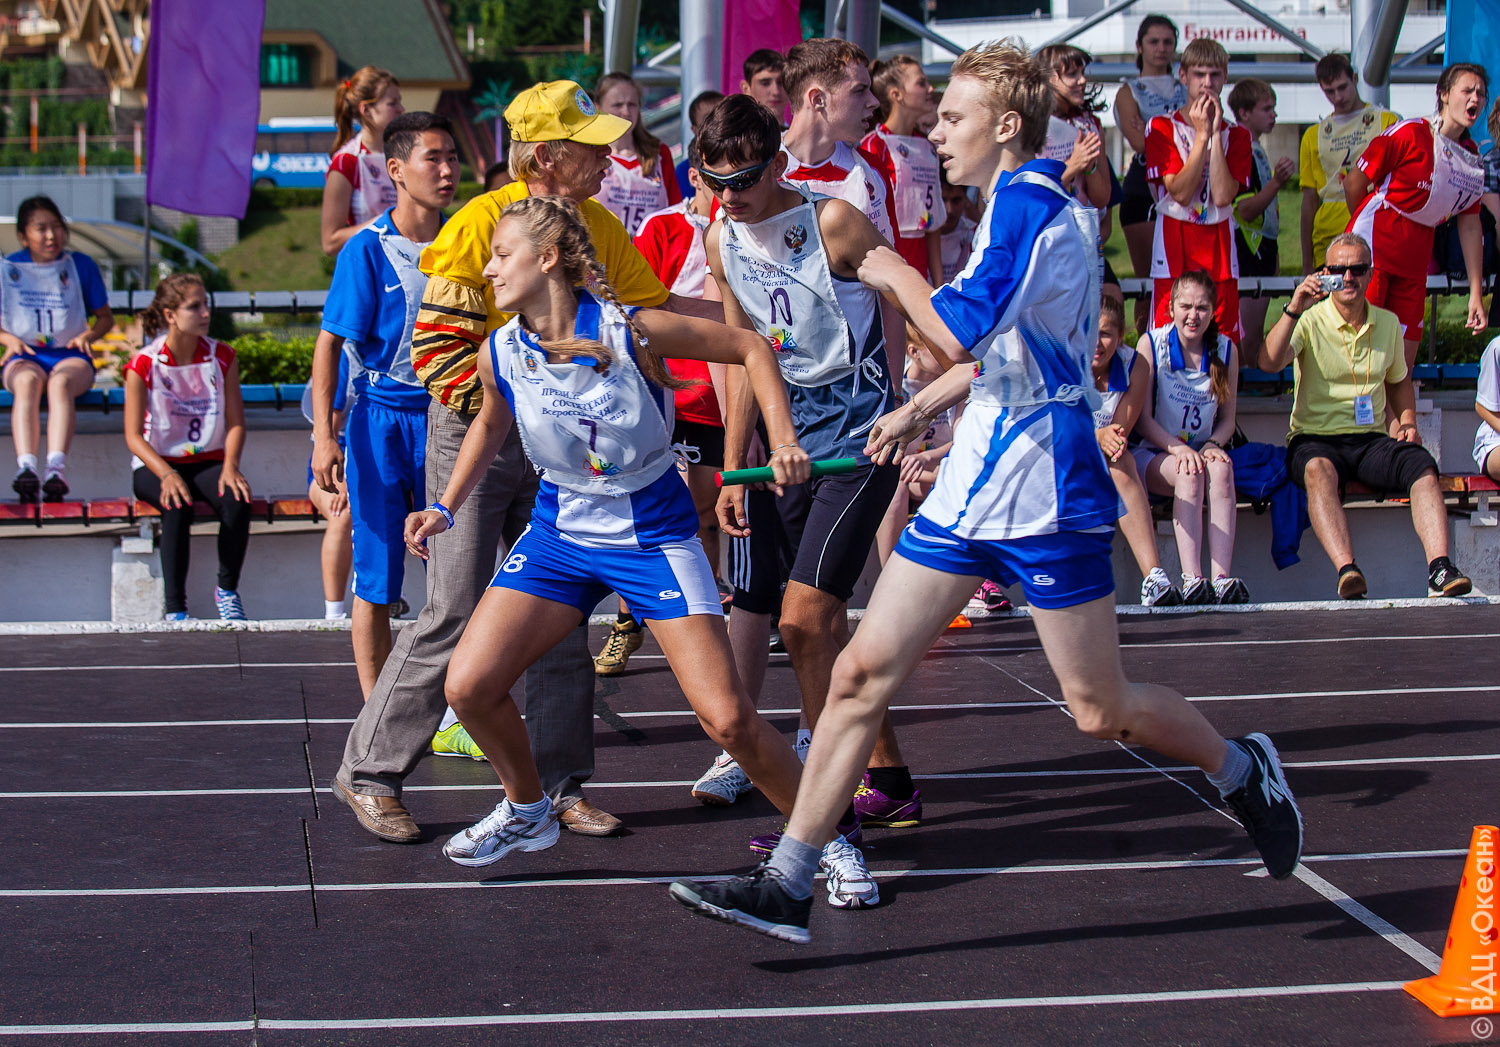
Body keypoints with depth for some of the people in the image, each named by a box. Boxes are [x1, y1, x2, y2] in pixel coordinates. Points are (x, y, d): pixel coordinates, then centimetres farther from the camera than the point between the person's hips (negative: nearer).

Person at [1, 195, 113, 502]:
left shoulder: (81, 265, 10)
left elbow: (105, 317, 15)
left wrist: (87, 336, -6)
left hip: (71, 355, 0)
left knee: (60, 382, -36)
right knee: (27, 381, -36)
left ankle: (56, 468, -54)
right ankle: (26, 468, -54)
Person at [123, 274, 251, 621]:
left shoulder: (221, 357, 3)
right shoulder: (143, 365, -7)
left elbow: (235, 422, 1)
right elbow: (133, 436, -9)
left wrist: (230, 467, -18)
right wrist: (166, 475, -26)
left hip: (209, 461, 2)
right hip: (156, 465, -2)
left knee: (237, 500, -29)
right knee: (177, 507, -34)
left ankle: (227, 590, -8)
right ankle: (175, 608, -27)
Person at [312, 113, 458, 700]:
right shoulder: (368, 249, -8)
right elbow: (330, 343, -7)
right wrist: (323, 435, -14)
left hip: (448, 418, 4)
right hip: (382, 417, -3)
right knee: (377, 576, 3)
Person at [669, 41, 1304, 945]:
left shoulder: (1030, 202, -16)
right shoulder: (1021, 203, 15)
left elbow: (960, 328, -26)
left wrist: (896, 274, -9)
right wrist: (921, 409, 26)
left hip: (1043, 491, -9)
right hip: (972, 485, 9)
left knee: (1101, 709, 1)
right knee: (863, 672, 0)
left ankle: (1246, 771, 30)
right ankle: (787, 887, 1)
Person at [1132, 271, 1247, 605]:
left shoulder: (1226, 350, 5)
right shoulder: (1152, 344, -4)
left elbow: (1227, 419, 9)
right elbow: (1142, 418, -6)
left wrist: (1212, 445, -13)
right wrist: (1178, 448, -21)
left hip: (1204, 450, 2)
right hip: (1156, 454, -2)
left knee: (1220, 469, -33)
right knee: (1189, 473, -36)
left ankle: (1222, 578, -45)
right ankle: (1191, 580, -47)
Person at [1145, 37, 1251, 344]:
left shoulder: (1236, 135, 9)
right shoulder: (1162, 128, 3)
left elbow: (1223, 196, -9)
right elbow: (1180, 192, -11)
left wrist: (1216, 133, -9)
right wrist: (1202, 134, -11)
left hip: (1219, 249, 2)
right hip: (1174, 249, -2)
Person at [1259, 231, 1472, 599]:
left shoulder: (1388, 323, 14)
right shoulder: (1310, 321, -1)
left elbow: (1399, 380, 31)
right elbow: (1269, 362, -19)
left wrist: (1407, 422, 13)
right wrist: (1294, 309, -28)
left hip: (1371, 440, 4)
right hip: (1315, 439, -4)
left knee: (1421, 465, -27)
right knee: (1319, 469, -39)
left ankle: (1439, 568, -39)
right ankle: (1346, 569, -53)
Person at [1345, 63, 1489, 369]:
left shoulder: (1473, 157, 10)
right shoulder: (1411, 133, -9)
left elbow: (1470, 225, 12)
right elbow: (1354, 183, -4)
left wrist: (1476, 292, 8)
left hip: (1414, 261, 6)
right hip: (1373, 250, -6)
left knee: (1403, 365, 5)